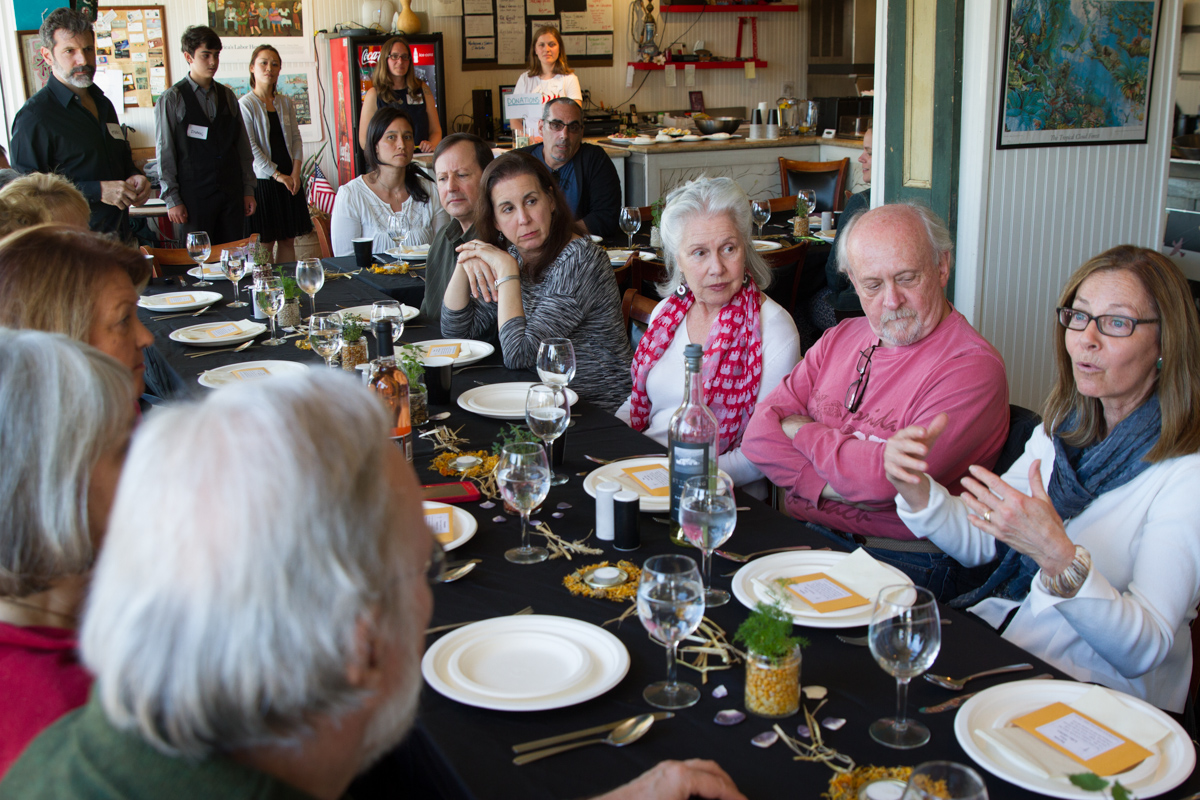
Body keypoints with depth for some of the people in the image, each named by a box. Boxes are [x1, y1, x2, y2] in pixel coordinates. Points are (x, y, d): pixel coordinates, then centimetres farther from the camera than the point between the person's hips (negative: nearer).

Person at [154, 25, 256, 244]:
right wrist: (172, 199, -7)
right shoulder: (171, 100, -1)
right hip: (194, 195, -4)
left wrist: (248, 189, 9)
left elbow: (243, 146, 14)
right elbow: (164, 154, -3)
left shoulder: (228, 96, 12)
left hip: (231, 193, 4)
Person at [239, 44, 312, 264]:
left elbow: (296, 138, 10)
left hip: (289, 178, 5)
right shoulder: (245, 104, -6)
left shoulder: (285, 102, 12)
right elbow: (249, 147, -10)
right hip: (262, 180, -5)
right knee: (264, 242, -3)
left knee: (288, 238, 7)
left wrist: (296, 172, -5)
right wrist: (277, 175, -13)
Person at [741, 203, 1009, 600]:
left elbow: (884, 478, -21)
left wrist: (803, 431, -3)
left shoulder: (972, 367, -10)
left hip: (906, 563, -6)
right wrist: (830, 488, -13)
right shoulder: (839, 340, 13)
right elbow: (759, 433, 4)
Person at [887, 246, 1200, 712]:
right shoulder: (1062, 428, 8)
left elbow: (1146, 650, -20)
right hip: (990, 639, 6)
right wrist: (915, 489, -9)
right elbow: (978, 541, 10)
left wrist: (1057, 556, -35)